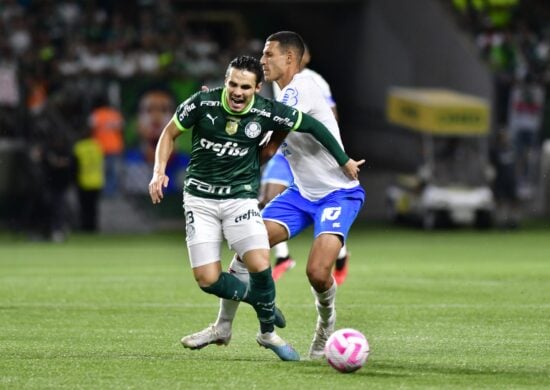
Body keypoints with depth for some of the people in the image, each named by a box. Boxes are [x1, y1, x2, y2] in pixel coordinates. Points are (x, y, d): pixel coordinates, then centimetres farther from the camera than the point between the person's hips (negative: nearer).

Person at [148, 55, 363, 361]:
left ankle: (268, 332, 7)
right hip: (200, 198, 0)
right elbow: (170, 133, 4)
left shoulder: (267, 112, -12)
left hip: (241, 197, 0)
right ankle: (263, 301, 19)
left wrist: (345, 160, 11)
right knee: (208, 280, -10)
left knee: (260, 266, -20)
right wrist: (160, 171, -9)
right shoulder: (202, 103, -12)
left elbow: (312, 125, 3)